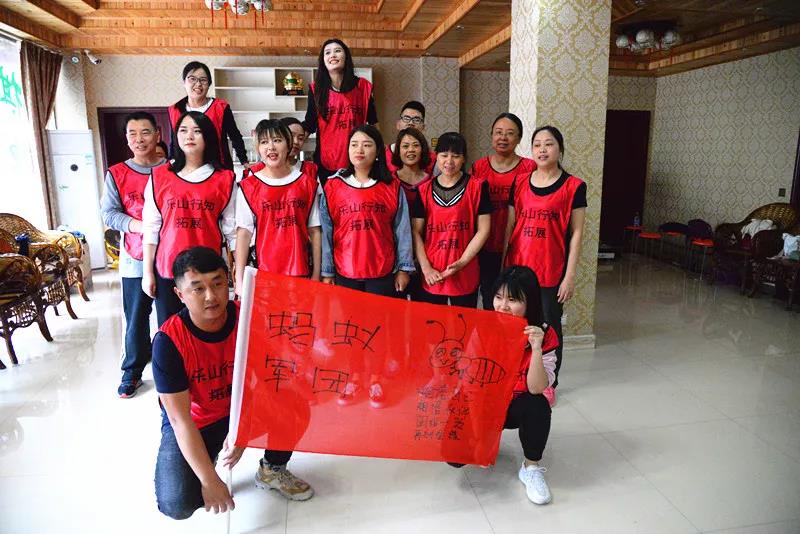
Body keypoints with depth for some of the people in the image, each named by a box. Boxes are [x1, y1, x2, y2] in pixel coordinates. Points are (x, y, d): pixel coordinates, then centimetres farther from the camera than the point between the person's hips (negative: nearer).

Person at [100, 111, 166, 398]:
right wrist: (140, 226, -16)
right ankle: (132, 372, 24)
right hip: (135, 258, 1)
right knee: (136, 318, 7)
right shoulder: (116, 174, 3)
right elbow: (109, 213, -1)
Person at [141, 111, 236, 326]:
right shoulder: (159, 177, 4)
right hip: (166, 270, 1)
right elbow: (150, 228, 6)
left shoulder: (224, 180, 3)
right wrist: (147, 272, 4)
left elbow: (232, 230, 3)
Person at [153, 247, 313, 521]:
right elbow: (180, 419, -24)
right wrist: (209, 481, -26)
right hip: (193, 424, -2)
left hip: (242, 410, 3)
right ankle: (205, 459, 13)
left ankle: (272, 470, 5)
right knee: (177, 506, -21)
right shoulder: (168, 341, -26)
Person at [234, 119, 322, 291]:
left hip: (301, 272, 1)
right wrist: (240, 280, -9)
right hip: (263, 273, -1)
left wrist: (316, 274, 0)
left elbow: (314, 231, 3)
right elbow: (244, 233, -3)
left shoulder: (307, 182, 4)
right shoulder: (248, 186, 0)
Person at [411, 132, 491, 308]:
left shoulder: (477, 186, -2)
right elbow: (416, 232, 3)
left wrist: (461, 263, -12)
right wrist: (426, 268, -7)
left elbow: (483, 230, -5)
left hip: (465, 275, -2)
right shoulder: (424, 189, 5)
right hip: (431, 277, 2)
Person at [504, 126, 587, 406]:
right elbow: (510, 227, 9)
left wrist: (570, 276, -7)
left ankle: (548, 383, 27)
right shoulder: (519, 183, 7)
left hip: (552, 272, -3)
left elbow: (576, 233, -3)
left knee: (549, 326, 9)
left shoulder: (573, 186, -3)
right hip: (518, 268, 3)